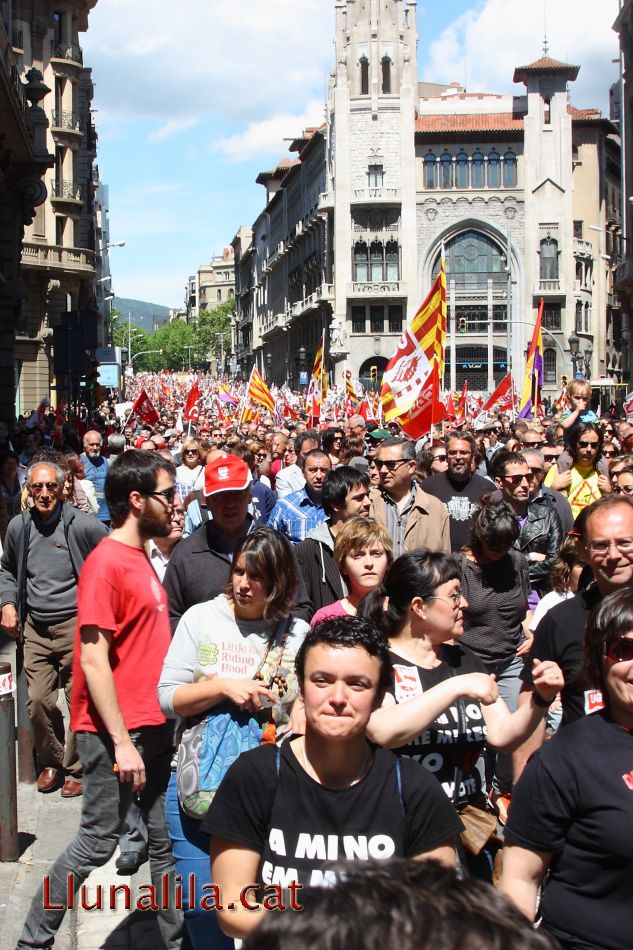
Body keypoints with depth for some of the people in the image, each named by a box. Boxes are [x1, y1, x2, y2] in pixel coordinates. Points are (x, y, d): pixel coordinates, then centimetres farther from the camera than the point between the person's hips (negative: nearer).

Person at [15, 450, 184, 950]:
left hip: (154, 727, 8)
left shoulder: (141, 558, 11)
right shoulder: (106, 562, -15)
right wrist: (121, 741, -19)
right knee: (98, 842, 3)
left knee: (166, 841, 14)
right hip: (116, 732, -8)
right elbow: (92, 659, -18)